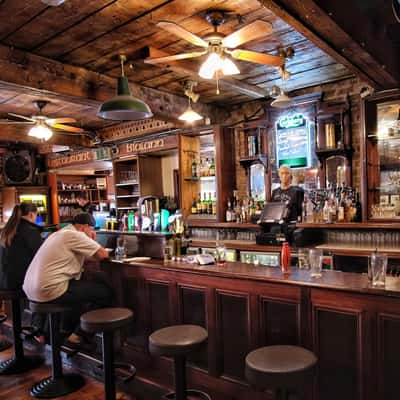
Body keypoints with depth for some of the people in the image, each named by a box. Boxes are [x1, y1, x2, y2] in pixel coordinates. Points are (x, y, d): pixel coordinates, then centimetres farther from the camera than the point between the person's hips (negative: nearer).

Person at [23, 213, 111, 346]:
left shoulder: (59, 233, 18)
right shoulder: (74, 235, -11)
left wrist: (90, 241, 17)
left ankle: (66, 330, 31)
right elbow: (103, 254, -11)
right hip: (49, 290, -10)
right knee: (104, 292, -2)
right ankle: (78, 335, 9)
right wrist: (92, 240, 7)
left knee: (80, 286, 31)